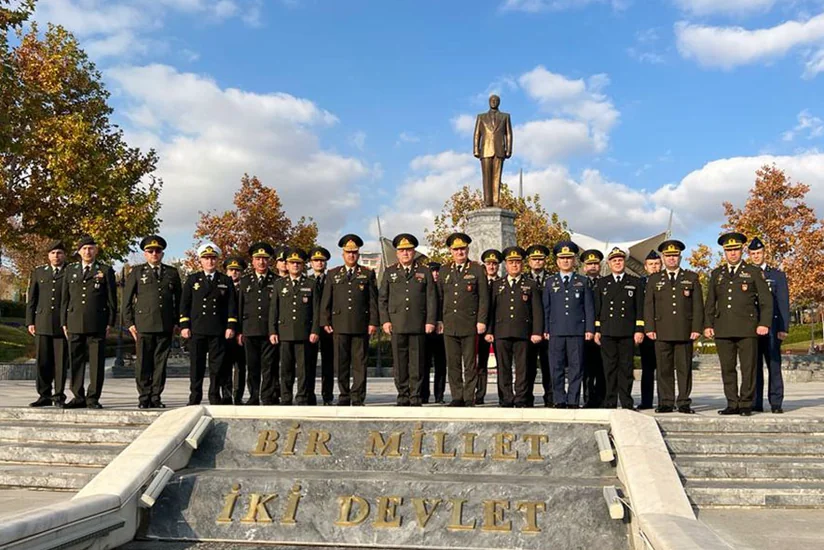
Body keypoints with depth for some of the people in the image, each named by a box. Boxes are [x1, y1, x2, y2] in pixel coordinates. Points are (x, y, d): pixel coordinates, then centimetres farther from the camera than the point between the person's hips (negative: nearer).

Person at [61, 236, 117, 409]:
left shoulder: (106, 271, 7)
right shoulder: (70, 270, 16)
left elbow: (112, 299, 4)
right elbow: (65, 298, 15)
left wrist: (110, 322, -2)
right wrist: (64, 322, 9)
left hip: (97, 324, -3)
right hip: (75, 323, 3)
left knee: (96, 362, -2)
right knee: (76, 362, 5)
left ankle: (93, 398, 3)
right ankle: (78, 397, 13)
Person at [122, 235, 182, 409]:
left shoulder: (172, 273, 14)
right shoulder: (137, 272, 9)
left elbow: (178, 299, 16)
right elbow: (127, 299, 7)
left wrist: (177, 322, 10)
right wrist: (129, 323, 0)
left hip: (166, 326, 2)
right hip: (144, 325, -2)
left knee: (160, 362, 3)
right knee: (143, 362, -1)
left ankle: (156, 397, 10)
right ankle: (144, 398, 8)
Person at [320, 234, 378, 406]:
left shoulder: (368, 274, 10)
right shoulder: (333, 274, 13)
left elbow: (373, 300, 6)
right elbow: (326, 300, 10)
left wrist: (373, 322, -2)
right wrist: (325, 322, 2)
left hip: (361, 325, -1)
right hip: (339, 325, 1)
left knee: (359, 363, -1)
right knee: (341, 363, 3)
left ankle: (358, 398, 3)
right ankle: (344, 396, 12)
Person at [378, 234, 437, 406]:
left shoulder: (424, 272, 11)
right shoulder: (389, 272, 13)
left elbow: (431, 298, 7)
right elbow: (382, 299, 11)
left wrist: (430, 321, -2)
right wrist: (385, 320, 0)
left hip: (418, 325, -1)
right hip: (397, 324, 1)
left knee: (417, 362, 0)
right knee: (399, 362, 2)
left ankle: (416, 397, 6)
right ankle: (403, 396, 9)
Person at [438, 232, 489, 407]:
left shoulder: (477, 270, 3)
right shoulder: (445, 272, 14)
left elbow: (484, 298, 0)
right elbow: (440, 298, 17)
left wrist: (481, 321, -7)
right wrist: (439, 320, 9)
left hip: (470, 325, -3)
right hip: (449, 325, 4)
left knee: (470, 364, 1)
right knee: (453, 364, 5)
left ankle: (469, 398, 7)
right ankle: (457, 397, 11)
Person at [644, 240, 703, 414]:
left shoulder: (691, 278, 12)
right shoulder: (654, 279, 13)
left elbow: (698, 305, 6)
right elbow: (648, 306, 9)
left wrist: (696, 328, -3)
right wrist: (649, 328, -1)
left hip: (685, 332, 0)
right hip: (662, 332, 1)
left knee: (684, 368, 0)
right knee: (664, 368, 0)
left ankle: (684, 403, 6)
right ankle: (666, 403, 5)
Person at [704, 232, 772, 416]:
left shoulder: (754, 272, 8)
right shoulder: (716, 274, 17)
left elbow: (766, 300, 4)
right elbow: (710, 303, 17)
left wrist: (764, 323, -7)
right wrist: (708, 325, 7)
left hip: (747, 329, -3)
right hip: (723, 330, 3)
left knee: (748, 369, -3)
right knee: (727, 369, 3)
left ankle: (746, 404, 4)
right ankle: (732, 404, 9)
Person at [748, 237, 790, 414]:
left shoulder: (777, 275, 9)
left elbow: (783, 304, 4)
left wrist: (783, 328, -5)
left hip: (771, 328, -1)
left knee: (774, 366, -3)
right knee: (753, 367, 2)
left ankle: (776, 404, 2)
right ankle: (755, 403, 6)